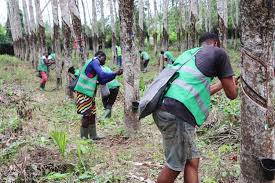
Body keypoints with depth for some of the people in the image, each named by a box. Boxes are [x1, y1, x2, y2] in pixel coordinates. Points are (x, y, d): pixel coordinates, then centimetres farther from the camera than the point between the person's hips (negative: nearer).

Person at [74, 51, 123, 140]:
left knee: (92, 114, 11)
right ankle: (84, 137, 4)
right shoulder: (94, 61, -8)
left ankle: (93, 135, 16)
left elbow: (102, 81, 18)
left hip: (89, 93, 10)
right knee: (87, 115, -5)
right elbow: (102, 75, -21)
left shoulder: (94, 63, 20)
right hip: (84, 93, -10)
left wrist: (114, 75, 11)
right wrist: (115, 73, -12)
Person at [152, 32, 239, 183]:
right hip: (177, 115, -8)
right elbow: (232, 94, 11)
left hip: (163, 109, 8)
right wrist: (232, 83, 34)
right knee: (175, 166, 8)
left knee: (192, 160, 17)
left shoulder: (188, 54, 28)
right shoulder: (218, 52, 7)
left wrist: (220, 84, 46)